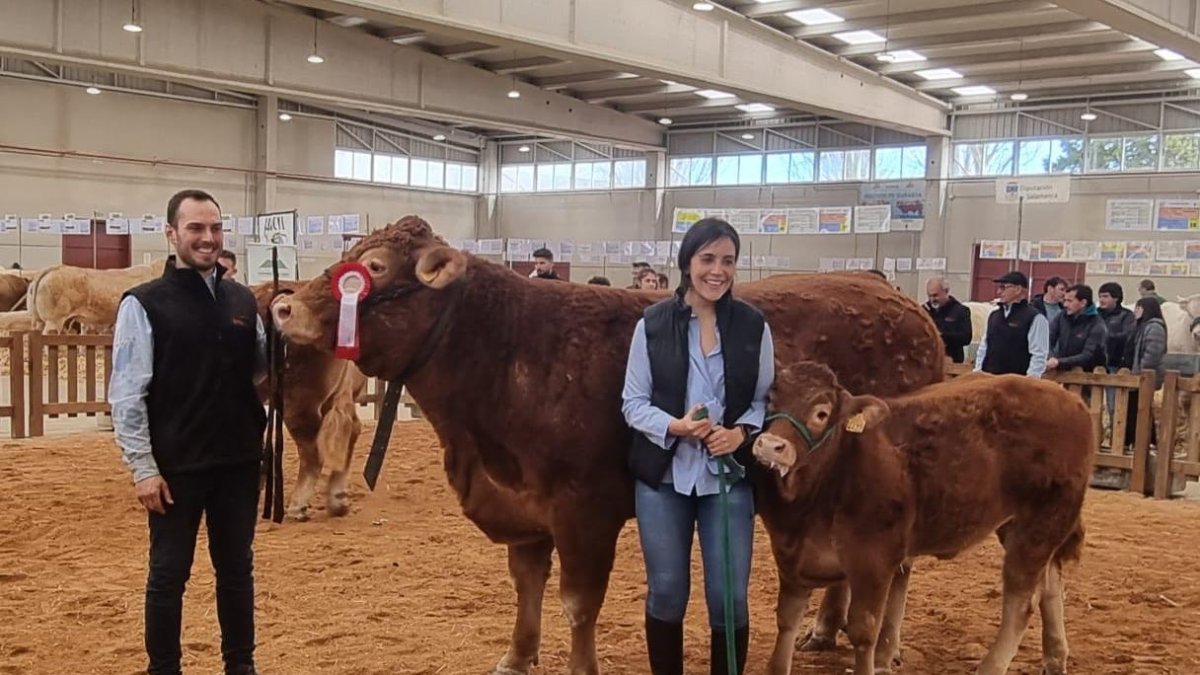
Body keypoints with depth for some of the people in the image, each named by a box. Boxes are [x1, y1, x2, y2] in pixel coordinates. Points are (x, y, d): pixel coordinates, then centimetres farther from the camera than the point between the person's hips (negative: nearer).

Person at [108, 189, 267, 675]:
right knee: (169, 574, 7)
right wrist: (142, 467, -13)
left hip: (239, 462, 4)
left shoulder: (242, 300, 5)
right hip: (176, 467, -4)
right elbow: (126, 394, -9)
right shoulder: (144, 304, -7)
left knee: (236, 568, 15)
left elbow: (261, 371, 17)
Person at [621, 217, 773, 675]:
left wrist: (741, 432, -15)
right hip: (662, 476, 0)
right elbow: (632, 402, -1)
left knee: (729, 597, 3)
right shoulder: (652, 323, -4)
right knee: (666, 591, 7)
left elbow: (765, 398, 5)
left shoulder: (753, 326, -1)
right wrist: (674, 426, -19)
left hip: (729, 476, 1)